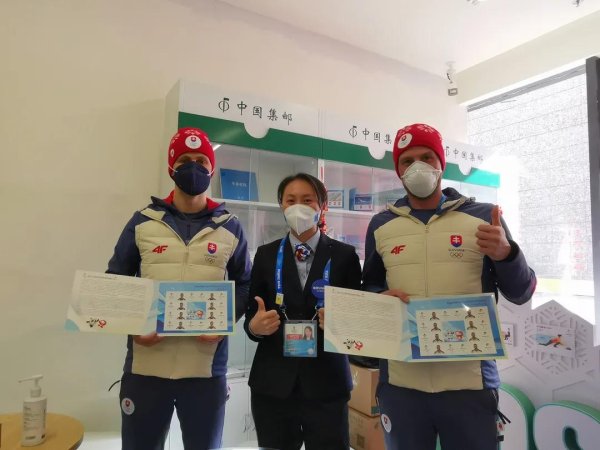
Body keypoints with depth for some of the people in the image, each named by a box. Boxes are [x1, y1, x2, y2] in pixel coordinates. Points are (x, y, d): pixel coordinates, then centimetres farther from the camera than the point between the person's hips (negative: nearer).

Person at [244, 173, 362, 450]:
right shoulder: (266, 254, 6)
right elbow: (251, 315, 7)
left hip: (326, 383, -1)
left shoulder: (344, 255, 2)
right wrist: (254, 326, -14)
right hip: (272, 383, 2)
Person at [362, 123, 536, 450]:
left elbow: (521, 294, 4)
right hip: (400, 382, 2)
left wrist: (506, 254, -16)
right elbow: (369, 287, 15)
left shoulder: (483, 217, 2)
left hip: (469, 381, -1)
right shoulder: (380, 225, 6)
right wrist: (381, 299, -8)